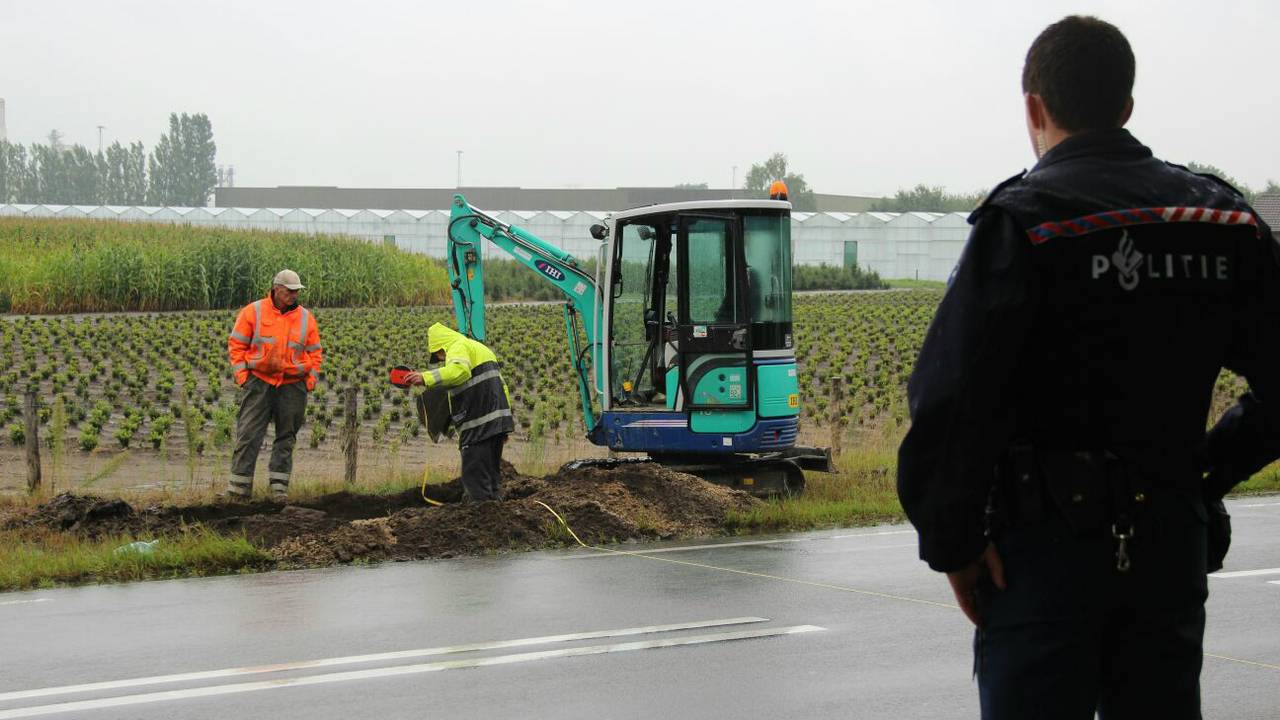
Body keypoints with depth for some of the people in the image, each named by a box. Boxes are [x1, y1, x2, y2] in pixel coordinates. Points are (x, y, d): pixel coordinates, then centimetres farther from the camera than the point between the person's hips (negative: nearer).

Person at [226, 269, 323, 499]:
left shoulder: (306, 317, 9)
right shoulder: (253, 312, 1)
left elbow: (315, 351, 15)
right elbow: (236, 344, 3)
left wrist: (312, 378, 3)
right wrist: (241, 373, -5)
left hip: (292, 385, 3)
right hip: (259, 381, -3)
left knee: (286, 437, 4)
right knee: (249, 435, -6)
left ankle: (279, 485, 9)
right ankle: (239, 485, -3)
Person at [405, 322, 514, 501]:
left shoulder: (458, 348, -6)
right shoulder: (480, 348, 25)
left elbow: (459, 371, -30)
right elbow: (501, 385, 26)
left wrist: (426, 378, -39)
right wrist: (506, 424, 26)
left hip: (480, 426, -10)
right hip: (496, 422, 10)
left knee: (474, 478, -10)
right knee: (492, 476, 13)